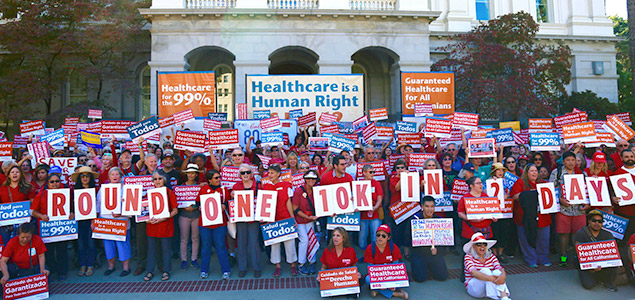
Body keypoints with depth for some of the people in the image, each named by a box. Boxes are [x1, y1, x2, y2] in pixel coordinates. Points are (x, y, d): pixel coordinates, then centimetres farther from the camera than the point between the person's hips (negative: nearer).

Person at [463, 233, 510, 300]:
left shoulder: (491, 256, 8)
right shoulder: (469, 257, -6)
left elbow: (500, 268, -9)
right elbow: (473, 272, -23)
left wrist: (503, 275, -34)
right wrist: (491, 278, -36)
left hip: (490, 286, 4)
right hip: (473, 288, -4)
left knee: (497, 272, -23)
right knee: (485, 270, -27)